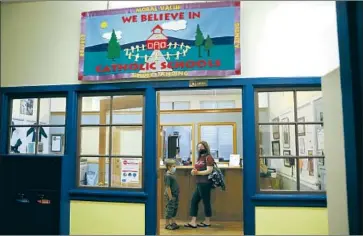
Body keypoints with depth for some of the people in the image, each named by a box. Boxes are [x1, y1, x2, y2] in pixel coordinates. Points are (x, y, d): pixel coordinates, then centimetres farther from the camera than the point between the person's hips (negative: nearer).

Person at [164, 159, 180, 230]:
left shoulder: (172, 175, 10)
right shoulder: (167, 176, -19)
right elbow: (167, 187, -21)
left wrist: (176, 196, 19)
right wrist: (170, 197, -20)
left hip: (175, 195, 9)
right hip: (171, 196, -9)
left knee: (174, 209, 17)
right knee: (169, 209, 1)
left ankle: (173, 222, 29)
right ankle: (167, 224, 13)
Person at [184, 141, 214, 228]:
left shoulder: (208, 157, -9)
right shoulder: (199, 158, 18)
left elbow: (209, 171, -18)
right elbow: (196, 169, 20)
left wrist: (197, 173, -17)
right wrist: (193, 171, -3)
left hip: (205, 183, -9)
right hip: (199, 183, 9)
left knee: (206, 202, 3)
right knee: (194, 201, 8)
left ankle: (207, 221, 18)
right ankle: (193, 222, 12)